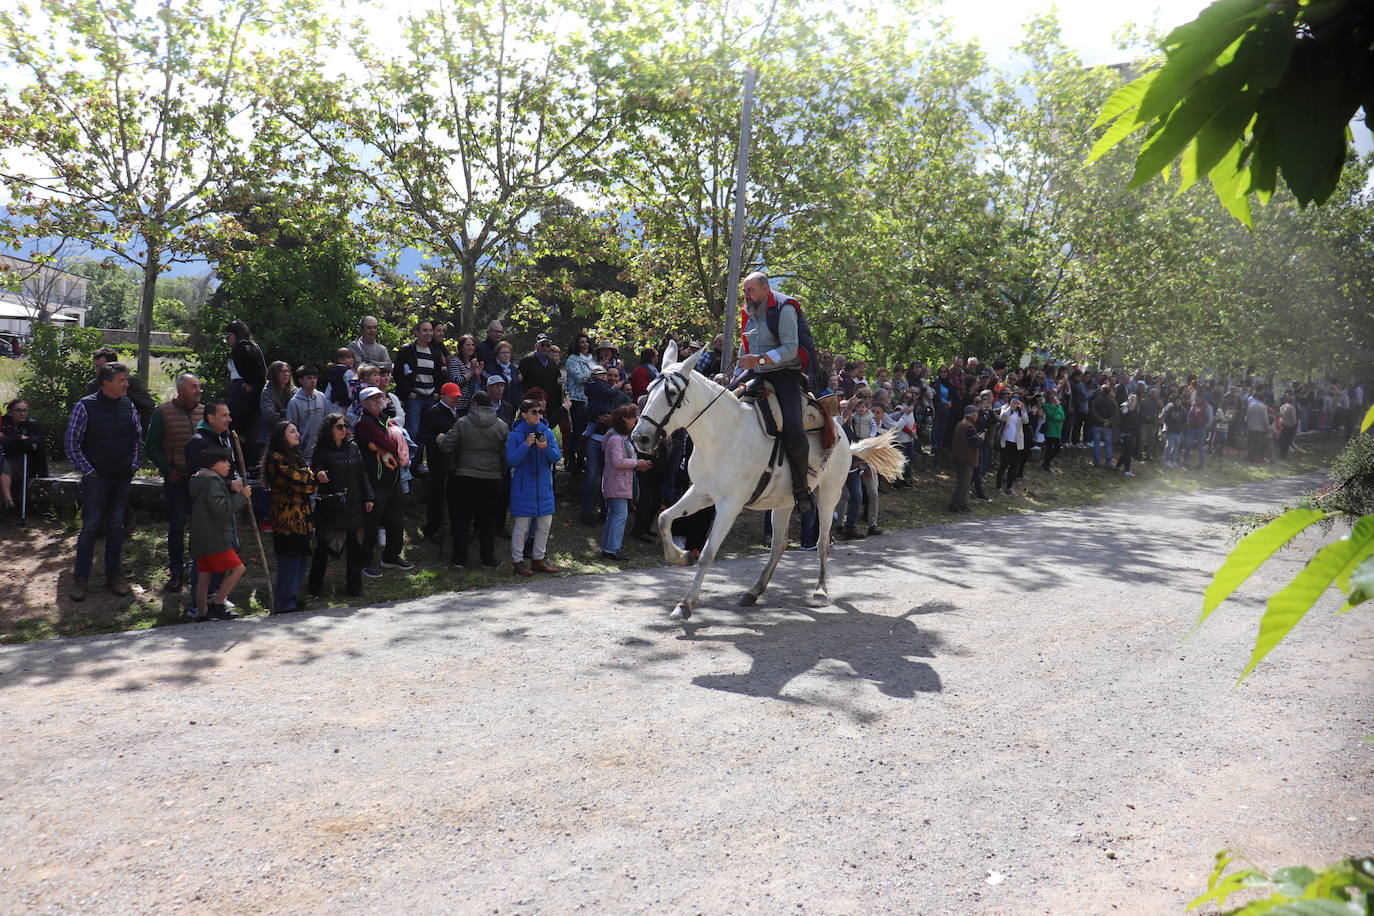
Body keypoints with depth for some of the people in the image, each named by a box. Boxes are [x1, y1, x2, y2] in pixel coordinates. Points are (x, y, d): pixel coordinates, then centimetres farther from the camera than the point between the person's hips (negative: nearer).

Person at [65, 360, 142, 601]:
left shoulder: (128, 405, 4)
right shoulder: (85, 407, -9)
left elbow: (138, 437, 15)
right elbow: (72, 443, -6)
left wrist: (134, 466, 8)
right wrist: (88, 471, -7)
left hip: (123, 479, 4)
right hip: (96, 479, -4)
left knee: (116, 527, 10)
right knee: (90, 527, -1)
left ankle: (114, 575, 19)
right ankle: (80, 579, 9)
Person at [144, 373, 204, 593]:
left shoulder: (203, 412, 7)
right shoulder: (163, 412, -3)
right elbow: (151, 445, 0)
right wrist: (167, 471, -7)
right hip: (176, 478, -2)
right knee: (176, 526, 3)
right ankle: (176, 570, 15)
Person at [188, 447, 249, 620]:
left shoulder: (199, 481, 17)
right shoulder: (213, 483, -15)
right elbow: (222, 509, -24)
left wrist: (230, 487, 6)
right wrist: (242, 496, -17)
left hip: (200, 539, 10)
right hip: (214, 539, -10)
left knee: (204, 574, 13)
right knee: (238, 568, -6)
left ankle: (201, 613, 17)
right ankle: (217, 606, -5)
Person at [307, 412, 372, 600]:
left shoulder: (352, 447, 9)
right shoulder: (321, 451, -4)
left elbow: (362, 473, 12)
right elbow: (315, 471, -6)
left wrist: (368, 497, 9)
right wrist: (318, 475, -30)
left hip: (353, 505, 4)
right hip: (330, 505, -4)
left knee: (355, 545, 5)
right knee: (323, 545, 1)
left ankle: (354, 584, 16)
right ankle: (315, 586, 12)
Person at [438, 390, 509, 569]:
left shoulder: (462, 422, -5)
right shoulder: (501, 425, 1)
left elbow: (446, 447, -5)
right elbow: (507, 454, 4)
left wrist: (441, 439, 15)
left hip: (465, 477, -1)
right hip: (492, 479, 1)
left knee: (461, 519, 9)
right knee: (488, 521, 10)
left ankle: (460, 558, 10)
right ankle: (488, 559, 13)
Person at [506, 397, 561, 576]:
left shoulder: (546, 432, 5)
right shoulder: (515, 435, -7)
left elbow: (557, 457, 0)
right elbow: (511, 461, -12)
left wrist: (546, 447, -19)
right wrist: (526, 445, -23)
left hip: (544, 486, 5)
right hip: (523, 487, -5)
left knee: (545, 524, 11)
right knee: (521, 526, -1)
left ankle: (539, 560, 25)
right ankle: (518, 562, 10)